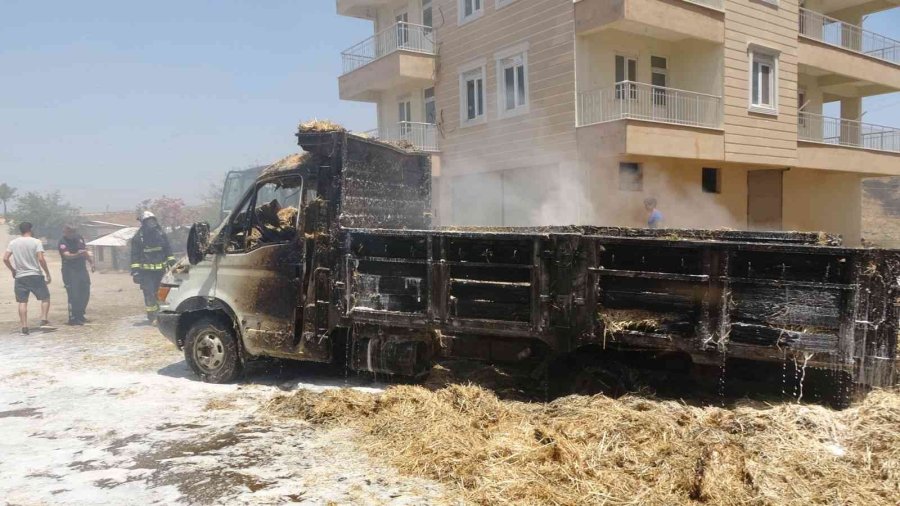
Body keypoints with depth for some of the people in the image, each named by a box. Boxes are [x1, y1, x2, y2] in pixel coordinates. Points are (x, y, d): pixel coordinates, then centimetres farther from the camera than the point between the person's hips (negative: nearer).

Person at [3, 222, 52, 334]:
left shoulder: (13, 243, 6)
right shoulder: (36, 242, -5)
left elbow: (5, 259, 2)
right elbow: (41, 259, -14)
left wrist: (13, 270, 17)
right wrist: (47, 273, -6)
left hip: (20, 277, 3)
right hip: (35, 275, -3)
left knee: (22, 302, 5)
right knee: (45, 297, 9)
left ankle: (24, 327, 3)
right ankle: (44, 319, -4)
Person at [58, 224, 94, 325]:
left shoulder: (79, 238, 10)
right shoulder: (63, 242, -11)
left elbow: (86, 251, 22)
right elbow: (67, 255, -27)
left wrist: (91, 262, 14)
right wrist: (77, 255, -44)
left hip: (82, 269, 7)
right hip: (70, 271, -7)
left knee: (85, 294, 10)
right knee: (74, 296, -10)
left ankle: (80, 315, 23)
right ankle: (73, 318, -3)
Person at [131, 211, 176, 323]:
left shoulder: (161, 234, 7)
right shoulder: (138, 238, -3)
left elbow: (168, 250, 13)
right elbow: (135, 256, -4)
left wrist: (172, 263, 4)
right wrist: (135, 271, -10)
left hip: (160, 270, 4)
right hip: (146, 271, -4)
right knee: (149, 294, -7)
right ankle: (152, 317, -2)